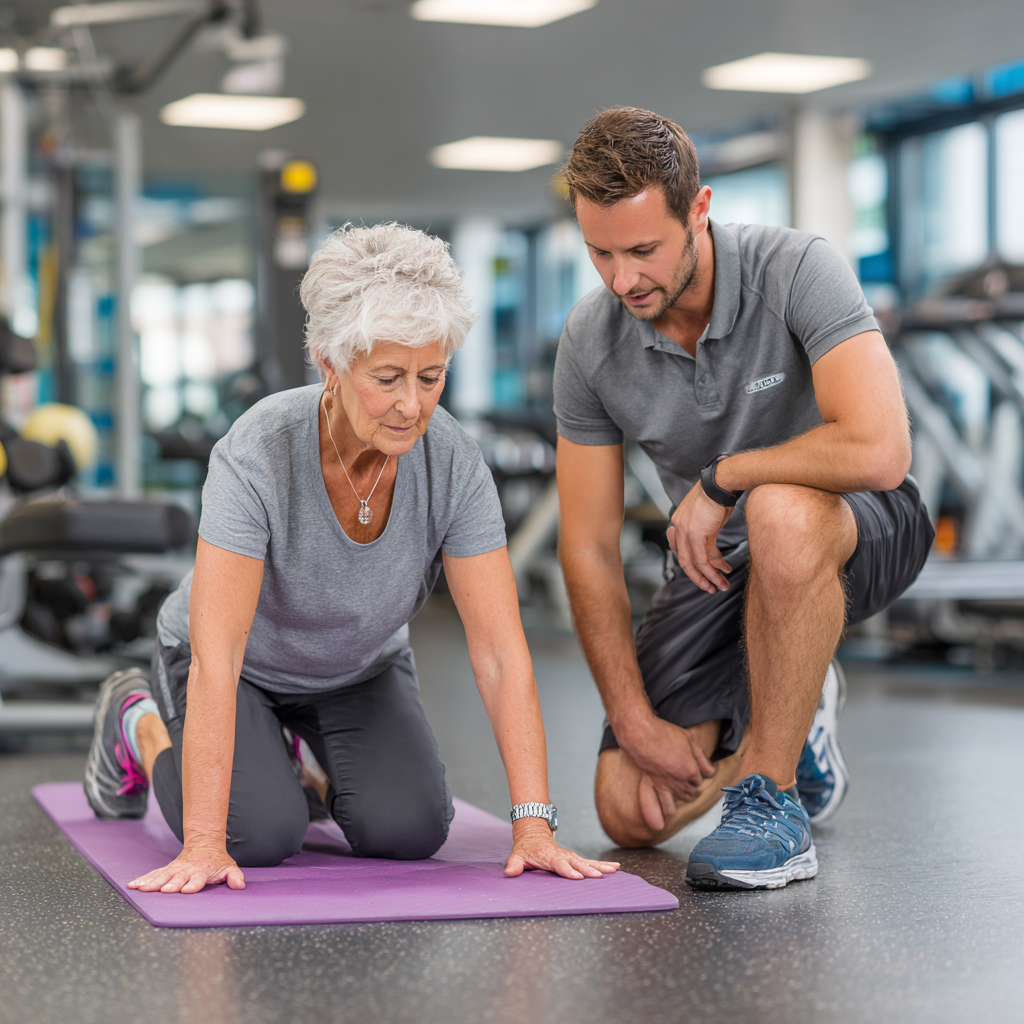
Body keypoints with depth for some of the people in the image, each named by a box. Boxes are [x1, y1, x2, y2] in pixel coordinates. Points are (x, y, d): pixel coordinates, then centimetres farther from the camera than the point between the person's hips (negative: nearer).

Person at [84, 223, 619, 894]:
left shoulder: (454, 465, -26)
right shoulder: (258, 454, -36)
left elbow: (501, 651, -26)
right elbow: (216, 661, -40)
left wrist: (534, 826, -34)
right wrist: (204, 844, -45)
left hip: (361, 668, 3)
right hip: (243, 667, -3)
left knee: (409, 831, -18)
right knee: (261, 835, -24)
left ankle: (314, 756, 18)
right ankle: (141, 726, 9)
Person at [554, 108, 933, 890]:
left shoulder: (797, 271, -27)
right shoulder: (591, 342, -14)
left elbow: (877, 451, -41)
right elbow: (589, 548, -8)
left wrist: (722, 476, -26)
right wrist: (635, 722, -14)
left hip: (857, 531, -4)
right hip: (715, 560, 5)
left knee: (778, 512, -42)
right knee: (633, 812, -5)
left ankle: (771, 803, -26)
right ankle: (794, 713, 26)